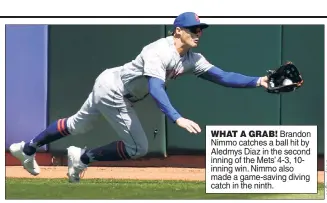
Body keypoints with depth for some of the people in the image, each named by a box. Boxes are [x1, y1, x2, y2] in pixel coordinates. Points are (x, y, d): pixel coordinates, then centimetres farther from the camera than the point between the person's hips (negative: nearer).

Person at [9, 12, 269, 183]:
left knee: (77, 126, 23)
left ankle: (27, 149, 37)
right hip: (112, 89, -9)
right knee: (138, 147, -7)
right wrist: (177, 118, -56)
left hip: (108, 86, 9)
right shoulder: (159, 51, -31)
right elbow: (155, 88, -44)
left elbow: (222, 76, -11)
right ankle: (83, 157, 6)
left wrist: (257, 81, -24)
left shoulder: (192, 59, -6)